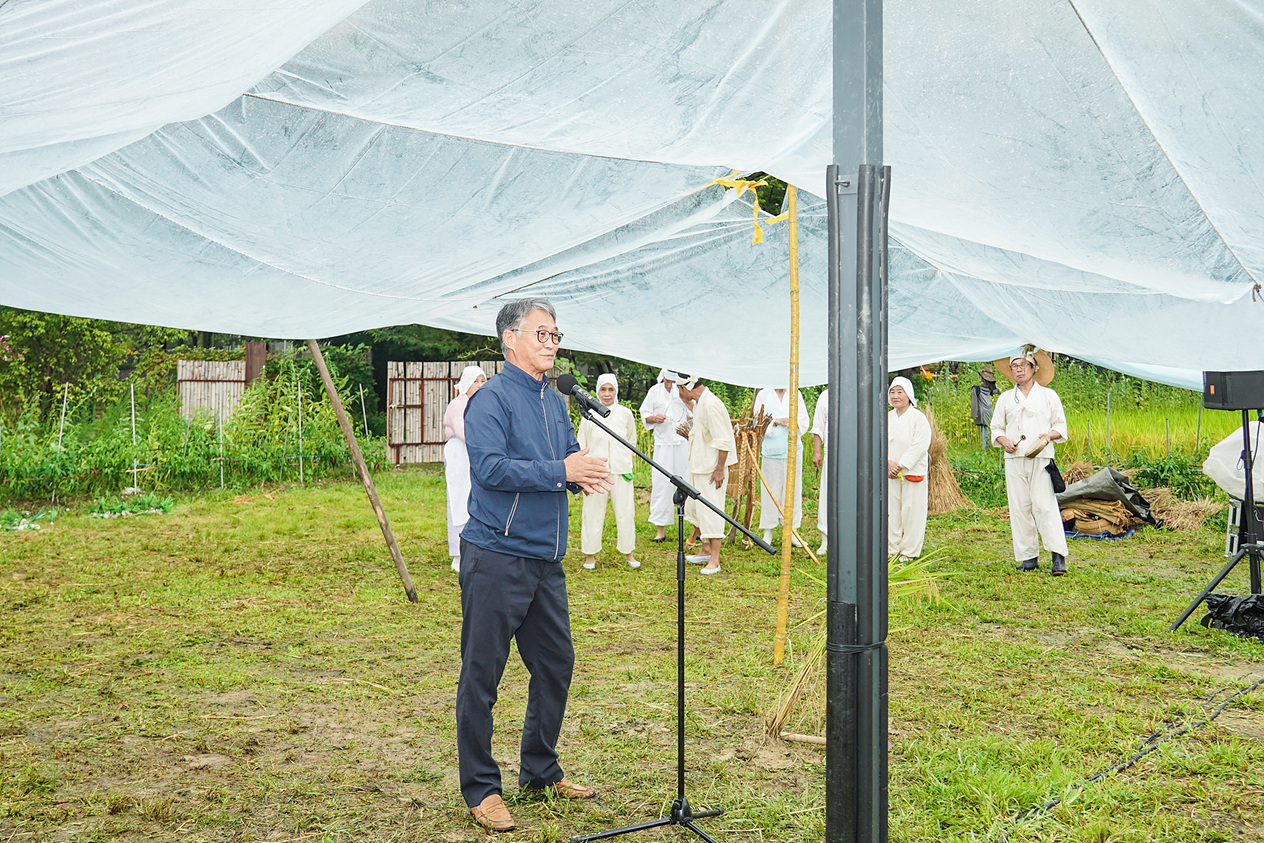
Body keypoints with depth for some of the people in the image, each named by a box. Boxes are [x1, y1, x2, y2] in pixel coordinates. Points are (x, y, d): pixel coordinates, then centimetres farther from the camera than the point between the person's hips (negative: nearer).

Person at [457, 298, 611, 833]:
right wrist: (560, 471, -22)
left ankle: (541, 770, 33)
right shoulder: (492, 399, -10)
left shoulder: (556, 404, 15)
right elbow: (490, 467, -22)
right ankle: (481, 788, 14)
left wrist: (585, 475, -3)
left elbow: (570, 459, 20)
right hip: (496, 557, -8)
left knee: (556, 665, 16)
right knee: (481, 675, 1)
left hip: (546, 559, 8)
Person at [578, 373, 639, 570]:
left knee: (625, 512, 4)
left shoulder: (625, 414, 2)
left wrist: (626, 459, 9)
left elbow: (632, 440, 19)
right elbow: (581, 445, 5)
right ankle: (590, 555, 16)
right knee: (593, 512, 3)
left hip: (621, 470, 1)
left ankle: (628, 553, 18)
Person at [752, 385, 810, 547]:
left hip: (793, 450, 2)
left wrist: (792, 423, -11)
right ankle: (768, 532, 9)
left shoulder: (795, 394, 11)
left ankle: (792, 531, 10)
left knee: (793, 489, 2)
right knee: (770, 490, 1)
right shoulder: (763, 395, 6)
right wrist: (776, 421, -13)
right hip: (770, 451, -2)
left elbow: (804, 420, 9)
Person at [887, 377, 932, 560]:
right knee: (891, 510, 6)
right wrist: (888, 462, -11)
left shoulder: (919, 417, -7)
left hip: (913, 472, -5)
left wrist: (901, 465, -16)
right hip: (891, 472, 5)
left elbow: (920, 446, -13)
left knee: (911, 510, -1)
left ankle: (909, 550, 8)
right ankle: (892, 548, 16)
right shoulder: (887, 418, 10)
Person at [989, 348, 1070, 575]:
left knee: (1045, 506, -12)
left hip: (1041, 458, -3)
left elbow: (1061, 425, 11)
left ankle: (1058, 555, -9)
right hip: (1014, 459, 3)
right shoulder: (1005, 398, 16)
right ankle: (1028, 557, 6)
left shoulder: (1048, 395, 11)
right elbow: (996, 427, 18)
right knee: (1019, 507, 0)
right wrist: (1004, 441, -3)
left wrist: (1050, 435, -10)